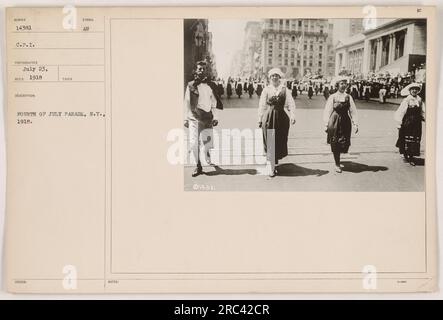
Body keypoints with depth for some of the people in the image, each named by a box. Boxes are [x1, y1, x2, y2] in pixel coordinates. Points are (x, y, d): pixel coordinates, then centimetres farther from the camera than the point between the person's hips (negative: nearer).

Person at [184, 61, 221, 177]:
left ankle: (209, 161, 24)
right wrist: (186, 118, 4)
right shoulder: (191, 85, 5)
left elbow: (214, 103, 12)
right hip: (194, 118, -1)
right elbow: (187, 103, 7)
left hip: (207, 119, 1)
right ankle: (198, 166, 5)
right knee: (193, 143, -8)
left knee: (207, 143, -3)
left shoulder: (210, 85, 9)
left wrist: (215, 117, 3)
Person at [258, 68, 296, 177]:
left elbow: (291, 104, -1)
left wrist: (292, 115, -15)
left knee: (280, 142, 7)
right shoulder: (266, 89, 6)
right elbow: (262, 105, 7)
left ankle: (274, 163, 25)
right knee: (270, 143, -5)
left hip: (281, 118, 1)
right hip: (268, 118, -1)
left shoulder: (285, 90, 5)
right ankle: (270, 168, -3)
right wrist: (260, 119, 4)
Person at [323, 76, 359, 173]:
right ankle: (337, 164, 13)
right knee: (335, 144, 0)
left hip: (345, 122, 2)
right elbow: (327, 111, 0)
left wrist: (355, 124, -1)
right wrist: (326, 125, -4)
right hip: (334, 121, -2)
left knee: (344, 143, 0)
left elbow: (353, 111, 5)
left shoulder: (348, 97, 5)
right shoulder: (332, 97, -1)